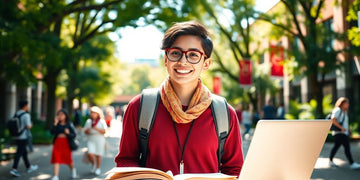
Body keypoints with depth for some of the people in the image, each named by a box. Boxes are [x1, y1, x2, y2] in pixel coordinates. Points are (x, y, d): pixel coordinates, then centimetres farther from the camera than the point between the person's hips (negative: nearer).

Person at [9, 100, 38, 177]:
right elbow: (28, 126, -18)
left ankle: (29, 167, 28)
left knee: (24, 152, 17)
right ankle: (14, 169, -10)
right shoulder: (26, 115, -16)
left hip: (17, 136, 8)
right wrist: (31, 124, 2)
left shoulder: (16, 114, 7)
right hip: (23, 137, -8)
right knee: (19, 153, -5)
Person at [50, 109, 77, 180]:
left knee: (68, 159, 9)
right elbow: (52, 132, -10)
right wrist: (55, 124, -17)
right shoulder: (57, 124, 4)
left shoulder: (69, 125, -2)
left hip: (66, 143, -1)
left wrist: (68, 133, -22)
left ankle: (73, 169, 41)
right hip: (57, 143, 2)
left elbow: (74, 135, -3)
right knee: (56, 159, -8)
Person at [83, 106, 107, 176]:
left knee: (98, 155, 1)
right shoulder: (88, 121, 7)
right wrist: (87, 131, -13)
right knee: (90, 154, -15)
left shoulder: (102, 121, -3)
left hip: (99, 139, -2)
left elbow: (104, 131, -8)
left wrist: (97, 129, -24)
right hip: (91, 140, 2)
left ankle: (98, 168, 22)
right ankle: (93, 164, 15)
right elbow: (85, 131, 10)